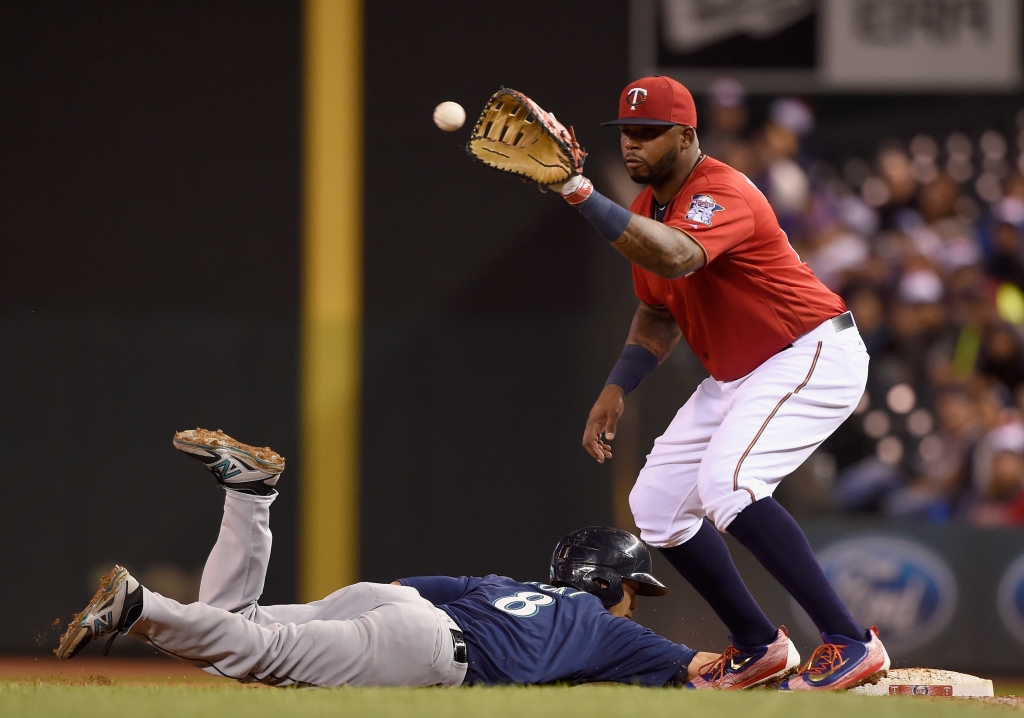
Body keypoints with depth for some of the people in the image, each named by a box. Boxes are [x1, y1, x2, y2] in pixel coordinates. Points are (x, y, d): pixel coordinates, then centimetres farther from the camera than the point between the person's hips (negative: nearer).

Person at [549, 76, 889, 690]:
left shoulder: (723, 194, -23)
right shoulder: (648, 208, 7)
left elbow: (676, 259, -45)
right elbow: (660, 314, 20)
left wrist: (584, 197, -49)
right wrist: (616, 390, 6)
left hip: (814, 356, -10)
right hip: (735, 376, 10)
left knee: (725, 483, -31)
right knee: (657, 503, 8)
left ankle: (850, 641, -29)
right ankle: (760, 646, 21)